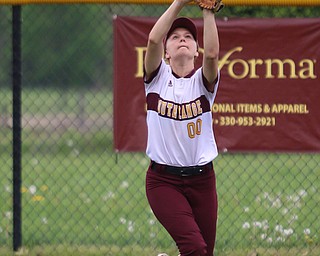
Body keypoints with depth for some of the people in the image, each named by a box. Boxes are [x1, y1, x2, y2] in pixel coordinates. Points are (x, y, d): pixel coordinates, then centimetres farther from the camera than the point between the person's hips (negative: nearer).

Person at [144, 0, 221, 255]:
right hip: (163, 180, -3)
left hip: (202, 179, 3)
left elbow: (212, 53, -20)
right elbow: (153, 40, -17)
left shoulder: (203, 81, 3)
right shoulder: (158, 77, 2)